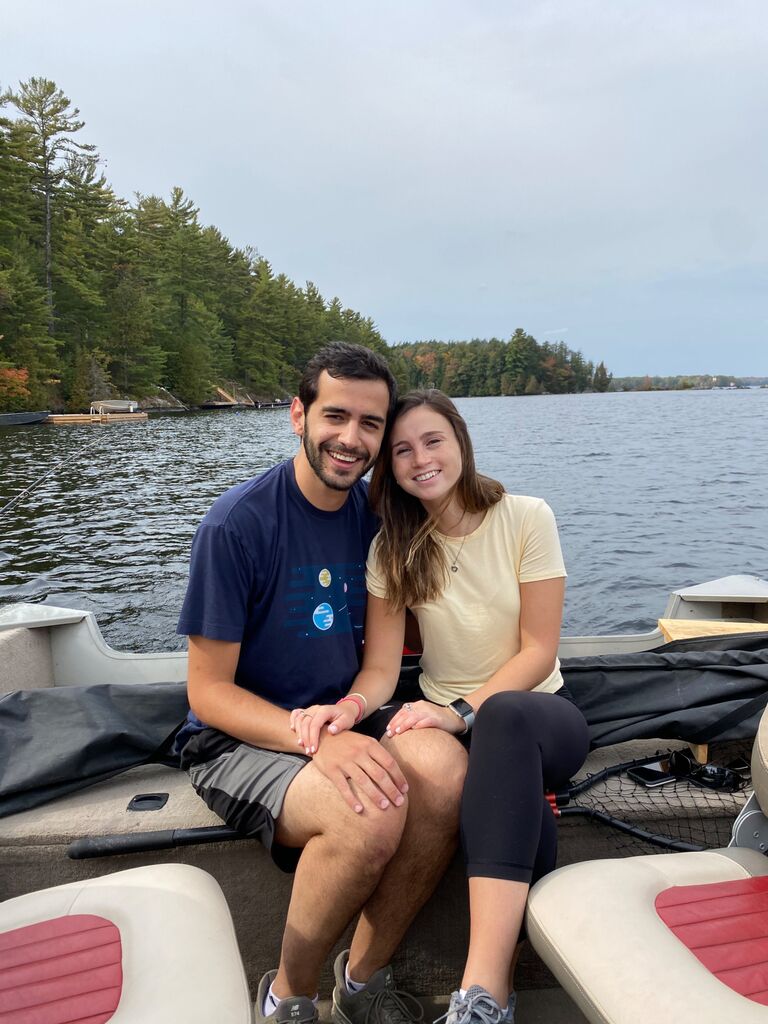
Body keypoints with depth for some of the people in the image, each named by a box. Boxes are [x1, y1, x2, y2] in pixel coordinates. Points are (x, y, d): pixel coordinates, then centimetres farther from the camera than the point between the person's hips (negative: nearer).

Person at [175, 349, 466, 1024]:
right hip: (237, 738, -4)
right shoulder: (239, 523, -15)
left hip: (343, 721, 5)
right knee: (370, 814, -32)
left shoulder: (375, 514, 1)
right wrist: (319, 740, -28)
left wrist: (354, 707, -7)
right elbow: (209, 692, -13)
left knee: (443, 776, -26)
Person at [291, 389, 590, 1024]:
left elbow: (538, 652, -12)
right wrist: (351, 706, -30)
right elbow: (381, 668, -6)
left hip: (539, 714, -2)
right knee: (520, 808, -35)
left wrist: (462, 711, -27)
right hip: (449, 720, 2)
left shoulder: (526, 519, -9)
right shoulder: (393, 547, -2)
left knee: (505, 717, -40)